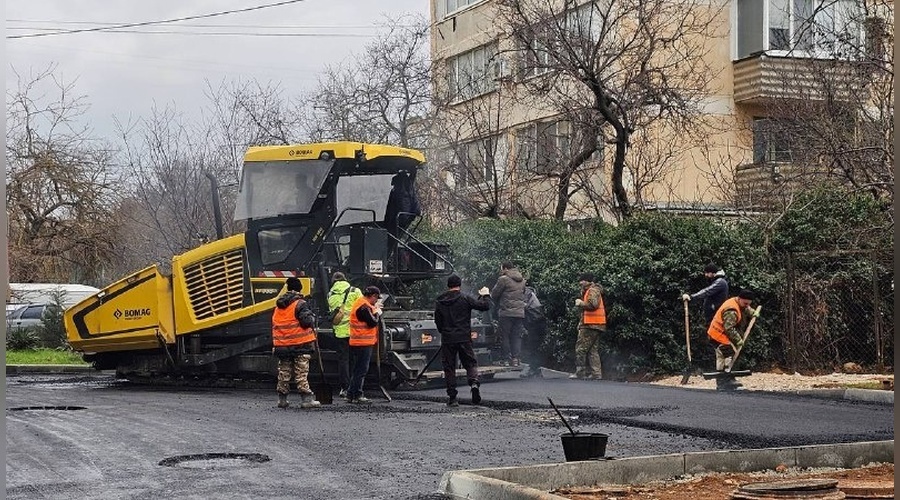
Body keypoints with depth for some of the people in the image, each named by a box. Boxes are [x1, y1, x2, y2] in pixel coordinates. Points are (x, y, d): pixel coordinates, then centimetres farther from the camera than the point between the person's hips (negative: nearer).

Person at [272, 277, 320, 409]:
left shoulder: (278, 306, 12)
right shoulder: (300, 304, -10)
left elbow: (274, 325, 19)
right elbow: (307, 321, -18)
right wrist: (312, 317, 3)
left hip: (282, 345, 6)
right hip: (300, 344, -6)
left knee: (283, 373, 12)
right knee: (301, 373, -4)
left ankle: (282, 399, 15)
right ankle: (306, 399, -6)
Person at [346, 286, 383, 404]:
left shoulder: (361, 303, 16)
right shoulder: (364, 307, -17)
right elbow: (373, 322, -21)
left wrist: (375, 309, 7)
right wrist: (377, 312, -5)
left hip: (358, 342, 10)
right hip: (363, 342, -10)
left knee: (357, 369, 14)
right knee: (361, 370, -7)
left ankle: (351, 394, 18)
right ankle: (356, 395, -5)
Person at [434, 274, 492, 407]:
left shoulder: (439, 302, 5)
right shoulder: (465, 298, -4)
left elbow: (438, 322, 10)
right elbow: (484, 306, -5)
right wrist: (486, 295, 14)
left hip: (447, 339, 2)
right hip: (464, 338, -2)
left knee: (449, 367, 8)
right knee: (471, 363, 9)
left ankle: (452, 397, 5)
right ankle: (474, 382, -20)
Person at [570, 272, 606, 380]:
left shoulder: (593, 290, -7)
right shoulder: (588, 291, 24)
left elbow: (592, 304, -23)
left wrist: (581, 303, -11)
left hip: (591, 325, -11)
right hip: (595, 326, 11)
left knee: (581, 348, -9)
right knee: (593, 350, 10)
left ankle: (580, 372, -9)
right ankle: (596, 374, 8)